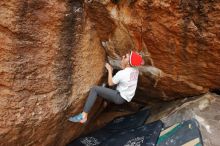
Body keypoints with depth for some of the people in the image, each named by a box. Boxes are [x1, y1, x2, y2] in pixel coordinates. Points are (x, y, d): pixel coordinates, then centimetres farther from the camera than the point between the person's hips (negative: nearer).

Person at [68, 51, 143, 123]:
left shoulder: (121, 73, -26)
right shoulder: (136, 70, -7)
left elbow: (110, 83, -10)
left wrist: (109, 70, -1)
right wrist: (123, 67, -1)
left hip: (120, 98, -8)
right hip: (127, 96, 8)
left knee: (94, 89, -16)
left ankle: (83, 116, -19)